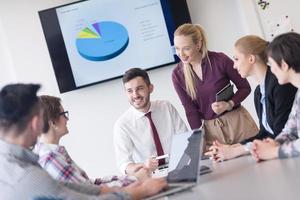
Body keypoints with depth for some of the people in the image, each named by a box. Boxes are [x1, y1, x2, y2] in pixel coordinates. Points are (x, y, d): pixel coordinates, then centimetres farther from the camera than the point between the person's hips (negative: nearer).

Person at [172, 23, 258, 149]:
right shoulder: (177, 75, -5)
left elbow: (245, 87, -2)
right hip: (210, 129, 2)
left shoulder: (220, 60, -13)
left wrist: (229, 104, -18)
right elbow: (191, 111, 0)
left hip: (237, 121, -1)